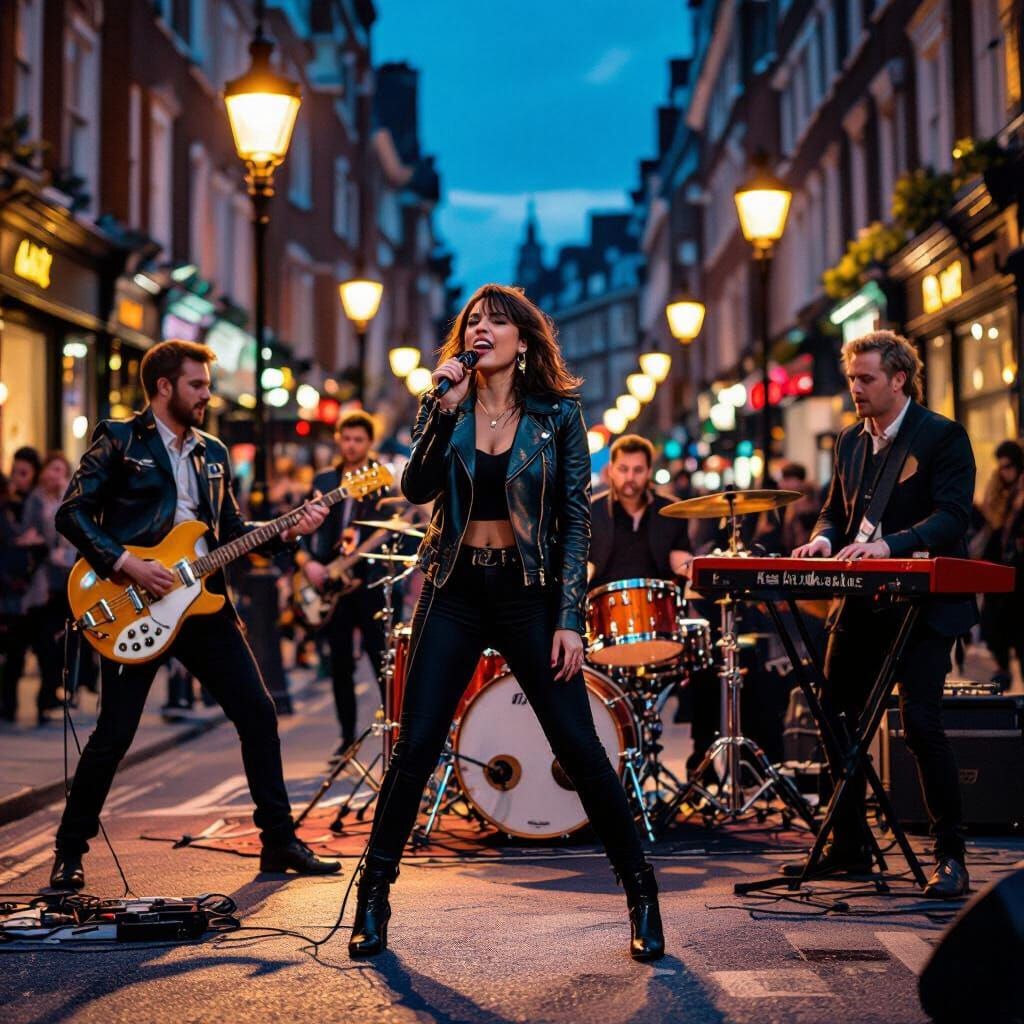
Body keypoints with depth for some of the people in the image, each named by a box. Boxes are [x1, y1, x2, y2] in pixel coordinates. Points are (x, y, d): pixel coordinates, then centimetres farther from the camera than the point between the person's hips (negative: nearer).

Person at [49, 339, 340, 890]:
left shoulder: (212, 453, 17)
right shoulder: (119, 439, -1)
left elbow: (232, 530, 18)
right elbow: (72, 513, -7)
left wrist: (285, 530, 1)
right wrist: (126, 564, -17)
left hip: (201, 601, 6)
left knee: (258, 712, 2)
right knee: (115, 731, -6)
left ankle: (279, 842, 13)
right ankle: (69, 852, 13)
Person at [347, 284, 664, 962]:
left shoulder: (559, 412, 0)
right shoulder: (445, 406, 6)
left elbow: (576, 520, -2)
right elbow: (416, 489, -9)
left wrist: (570, 618, -9)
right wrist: (445, 409, -18)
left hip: (530, 595, -2)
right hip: (455, 593, 2)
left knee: (580, 749, -3)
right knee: (415, 748, -1)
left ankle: (643, 895, 11)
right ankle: (373, 897, 14)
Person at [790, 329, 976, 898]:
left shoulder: (943, 436, -7)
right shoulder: (851, 442, 14)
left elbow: (953, 516, -17)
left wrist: (889, 544, -31)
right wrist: (825, 539, -1)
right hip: (860, 603, 7)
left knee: (921, 721, -15)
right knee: (837, 717, 8)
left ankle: (951, 856, -2)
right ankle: (849, 847, 22)